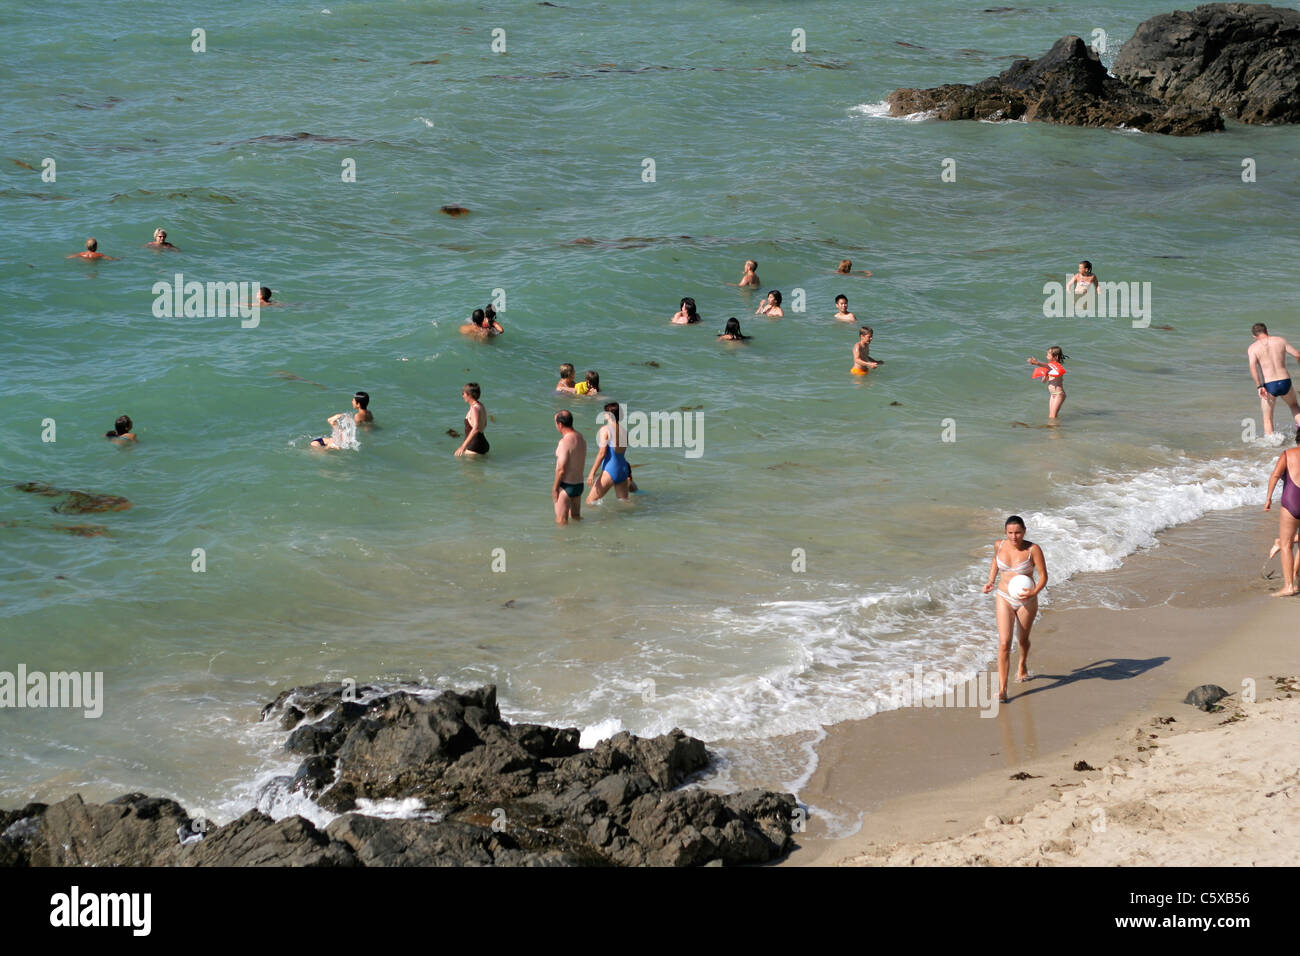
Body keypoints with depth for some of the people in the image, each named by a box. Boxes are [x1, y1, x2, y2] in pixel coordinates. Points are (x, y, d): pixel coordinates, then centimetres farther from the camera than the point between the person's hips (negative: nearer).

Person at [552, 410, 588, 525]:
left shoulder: (565, 442, -22)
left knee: (561, 521, -1)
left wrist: (554, 488, -12)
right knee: (576, 516, 21)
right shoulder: (581, 439, 5)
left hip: (566, 486, -8)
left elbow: (561, 469, -22)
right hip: (579, 484, 8)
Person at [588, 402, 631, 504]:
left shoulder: (605, 429, -10)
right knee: (624, 501, 14)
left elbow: (602, 453, -15)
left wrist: (592, 472, -13)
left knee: (590, 501, -2)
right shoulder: (624, 430, 9)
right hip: (623, 469, 7)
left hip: (610, 469, -7)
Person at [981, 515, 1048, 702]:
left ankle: (1022, 668, 54)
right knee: (1004, 643, -11)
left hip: (1027, 601, -1)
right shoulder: (999, 545, -5)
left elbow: (1043, 576, -12)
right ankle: (1002, 689, -12)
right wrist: (990, 581, 6)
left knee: (1023, 639, 21)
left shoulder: (1033, 550, -16)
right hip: (1004, 599, 1)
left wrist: (1034, 592, -29)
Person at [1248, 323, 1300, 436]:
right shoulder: (1280, 340, 7)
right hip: (1285, 381, 2)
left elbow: (1253, 366, -15)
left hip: (1269, 385, -2)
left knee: (1268, 419, 14)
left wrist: (1259, 386, -18)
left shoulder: (1253, 347, 2)